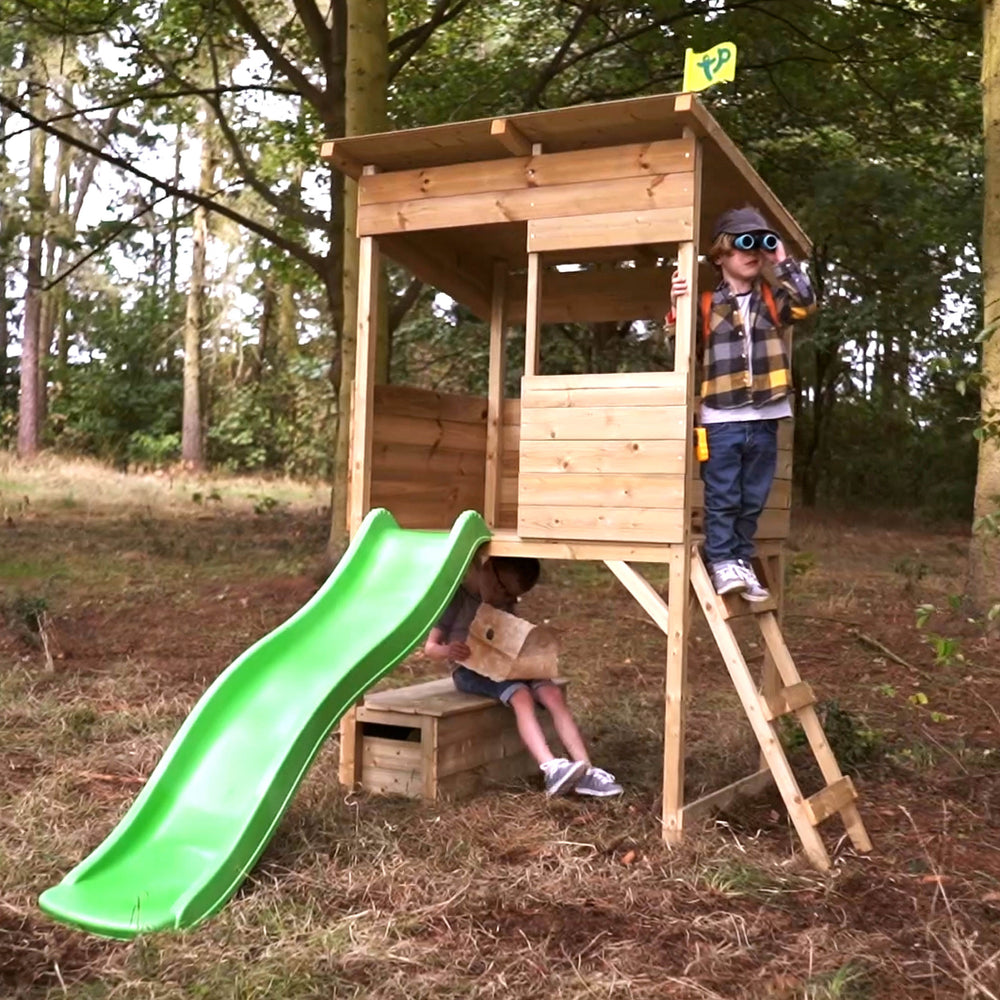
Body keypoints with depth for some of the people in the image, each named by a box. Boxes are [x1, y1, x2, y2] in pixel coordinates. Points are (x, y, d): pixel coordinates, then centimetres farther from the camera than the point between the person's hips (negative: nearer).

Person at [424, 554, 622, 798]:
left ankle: (586, 772, -23)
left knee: (553, 693, -18)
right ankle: (551, 769, -44)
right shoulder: (454, 597, -8)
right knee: (520, 695, -33)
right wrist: (447, 650, -32)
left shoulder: (504, 602, 11)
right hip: (469, 671, -6)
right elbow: (430, 646, -9)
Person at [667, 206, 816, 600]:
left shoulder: (773, 299, 10)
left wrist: (784, 262, -7)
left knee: (753, 500, 11)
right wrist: (677, 307, -18)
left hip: (764, 419, 3)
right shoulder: (707, 305, 2)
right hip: (722, 420, -3)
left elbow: (806, 302, -8)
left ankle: (742, 561, 21)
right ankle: (721, 561, 10)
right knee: (722, 498, 1)